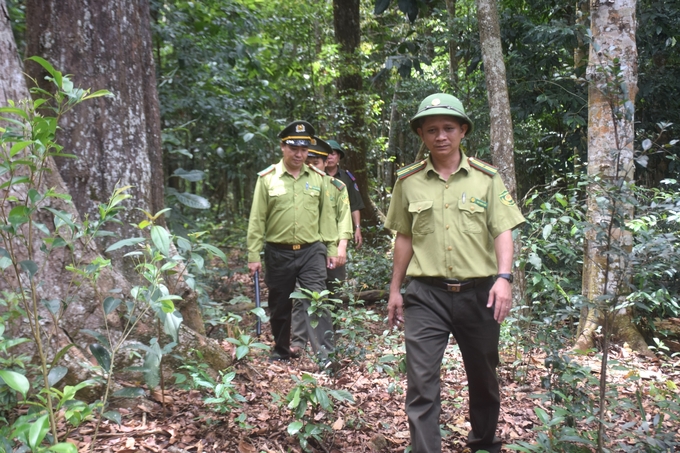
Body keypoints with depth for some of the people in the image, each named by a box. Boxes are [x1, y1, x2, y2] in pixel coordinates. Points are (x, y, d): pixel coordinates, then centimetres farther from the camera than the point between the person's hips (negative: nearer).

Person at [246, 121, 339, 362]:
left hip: (311, 251, 0)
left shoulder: (317, 177, 5)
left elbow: (326, 215, 8)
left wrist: (332, 248, 4)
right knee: (279, 306, 12)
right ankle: (281, 352, 29)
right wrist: (253, 255, -4)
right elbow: (257, 220, -1)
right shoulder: (267, 178, -1)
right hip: (278, 253, 0)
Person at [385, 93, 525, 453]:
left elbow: (502, 232, -4)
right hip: (426, 295, 0)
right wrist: (395, 289, 11)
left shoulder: (487, 177, 0)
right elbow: (405, 237, 10)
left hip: (479, 293, 1)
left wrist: (504, 277, -19)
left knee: (483, 378, 17)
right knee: (421, 383, -6)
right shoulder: (408, 181, 2)